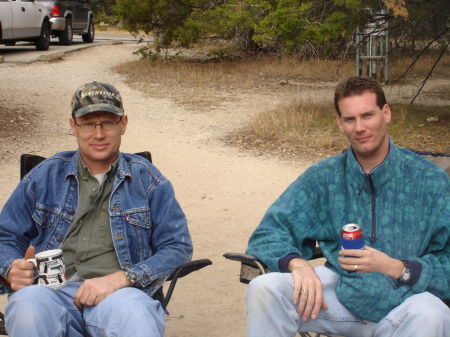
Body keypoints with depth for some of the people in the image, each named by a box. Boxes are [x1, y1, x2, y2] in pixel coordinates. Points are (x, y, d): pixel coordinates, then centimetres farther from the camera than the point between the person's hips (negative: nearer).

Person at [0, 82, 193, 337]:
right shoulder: (45, 177, 17)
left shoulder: (146, 179, 13)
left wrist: (119, 279, -10)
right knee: (27, 305, -35)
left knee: (134, 314, -38)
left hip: (121, 294, -1)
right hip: (53, 292, 2)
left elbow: (178, 246, 5)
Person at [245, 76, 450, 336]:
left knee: (428, 314, -37)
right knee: (264, 288, -22)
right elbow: (268, 234, 1)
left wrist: (395, 267, -20)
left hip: (404, 301, -2)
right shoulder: (324, 178, 4)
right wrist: (298, 264, -21)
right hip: (340, 294, 3)